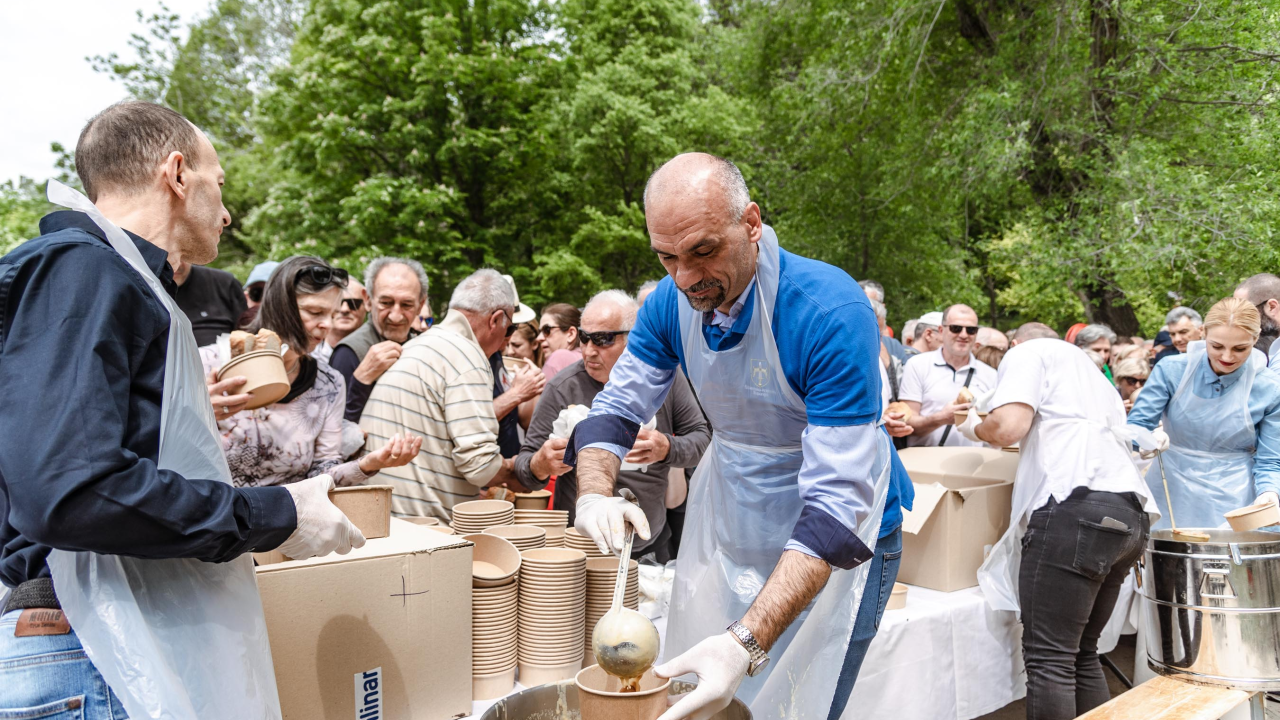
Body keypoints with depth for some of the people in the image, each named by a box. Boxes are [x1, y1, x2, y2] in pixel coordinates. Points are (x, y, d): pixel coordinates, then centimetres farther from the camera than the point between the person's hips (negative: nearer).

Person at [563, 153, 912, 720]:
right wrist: (594, 495, -26)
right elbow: (614, 411, -2)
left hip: (838, 543, -5)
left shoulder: (831, 311, -30)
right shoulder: (670, 302, -11)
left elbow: (834, 506, -34)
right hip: (729, 523, 5)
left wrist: (746, 642, -44)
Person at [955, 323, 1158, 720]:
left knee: (1048, 658, -6)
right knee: (1082, 654, 16)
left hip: (1078, 508, -9)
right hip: (1132, 513, 9)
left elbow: (1008, 426, -7)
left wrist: (974, 427, 13)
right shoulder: (1092, 372, 34)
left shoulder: (1028, 353, 9)